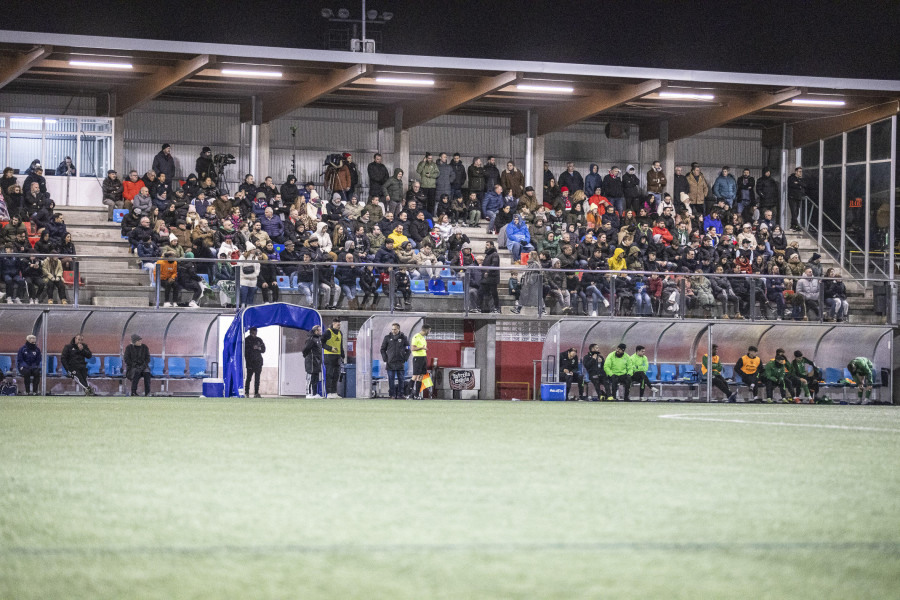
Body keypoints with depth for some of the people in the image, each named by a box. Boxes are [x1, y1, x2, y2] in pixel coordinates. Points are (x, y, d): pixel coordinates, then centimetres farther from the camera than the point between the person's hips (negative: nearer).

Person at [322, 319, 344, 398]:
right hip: (329, 356, -7)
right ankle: (328, 393, -9)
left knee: (336, 375, 7)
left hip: (337, 357, 7)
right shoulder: (328, 332, -7)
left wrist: (342, 356, 18)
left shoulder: (340, 333, 16)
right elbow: (322, 343, -11)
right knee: (329, 375, -8)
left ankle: (334, 393, 12)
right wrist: (330, 348, -21)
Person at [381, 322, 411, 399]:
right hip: (390, 363, 0)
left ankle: (400, 394, 7)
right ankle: (392, 394, 1)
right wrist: (385, 359, 0)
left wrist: (405, 359, -2)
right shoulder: (387, 338, 5)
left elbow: (408, 350, 10)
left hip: (400, 363, 0)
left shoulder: (404, 338, 5)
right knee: (391, 379, -3)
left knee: (400, 379, 2)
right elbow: (382, 349, 11)